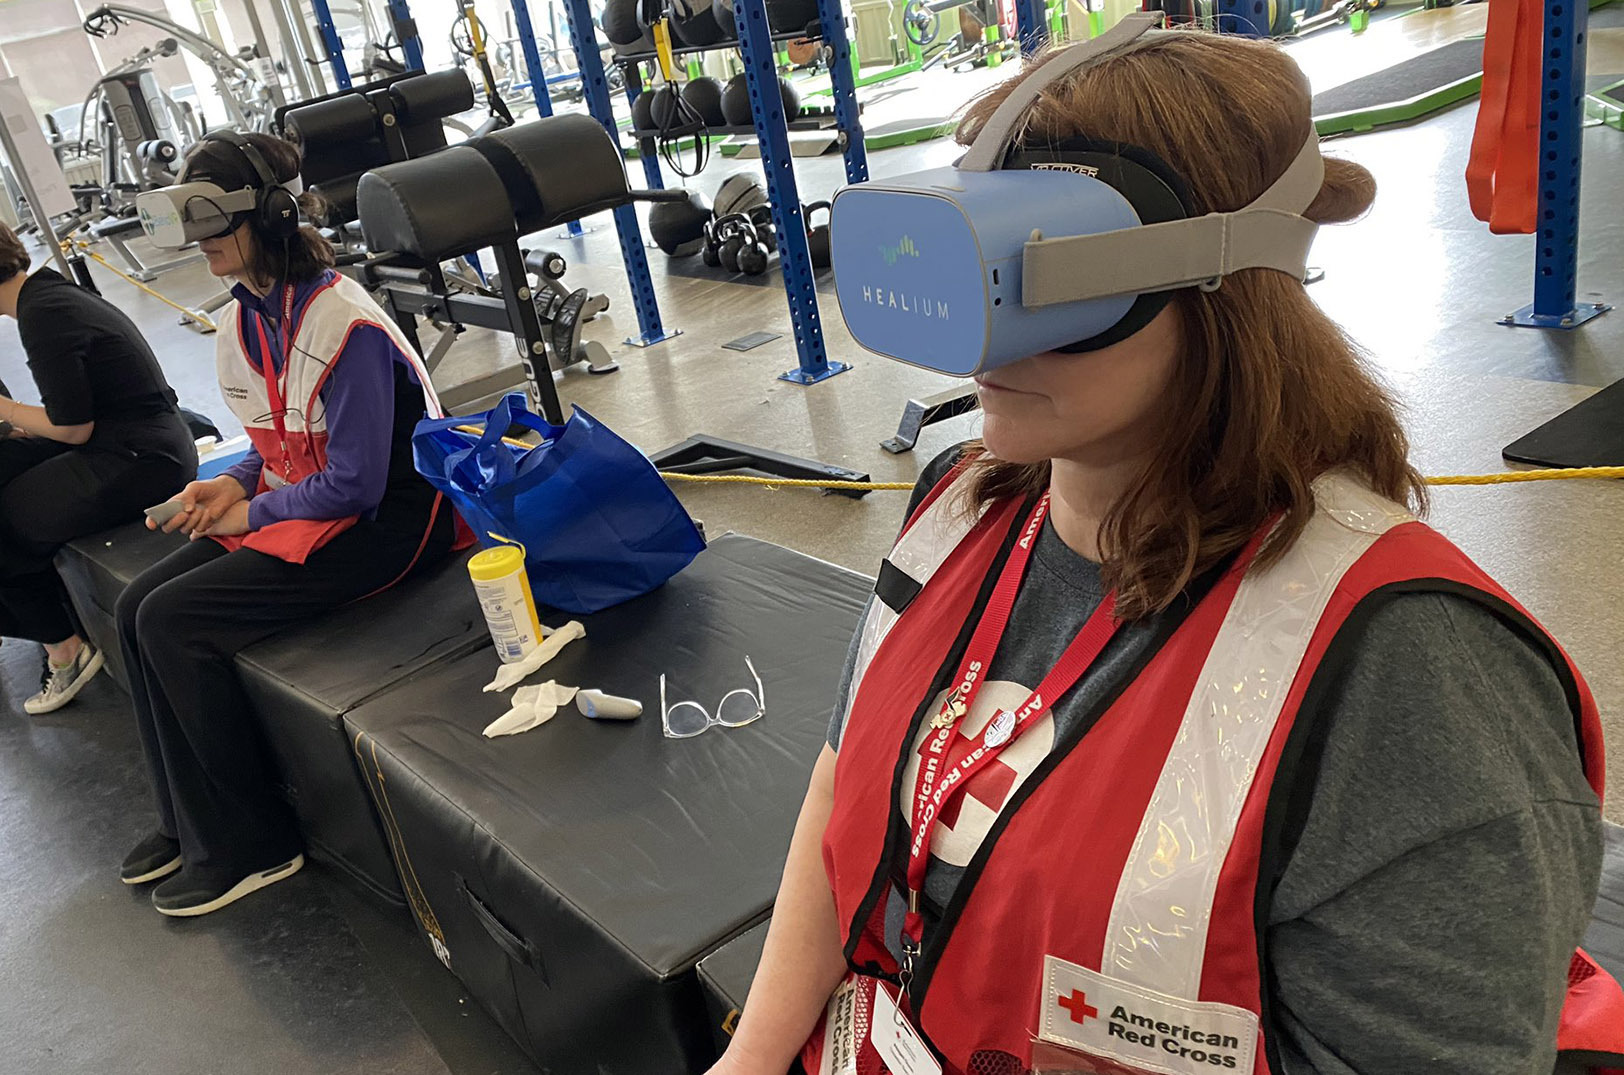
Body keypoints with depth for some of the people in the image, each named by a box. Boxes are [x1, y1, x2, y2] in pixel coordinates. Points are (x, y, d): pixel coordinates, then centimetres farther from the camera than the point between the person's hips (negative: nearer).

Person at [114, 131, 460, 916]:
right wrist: (233, 485, -2)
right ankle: (188, 822, 14)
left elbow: (355, 483, -22)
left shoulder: (341, 323, -22)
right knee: (136, 607, 0)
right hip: (296, 504, 9)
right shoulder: (239, 324, 6)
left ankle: (248, 844, -2)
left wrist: (252, 513, -11)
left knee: (173, 622, -17)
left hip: (382, 520, -9)